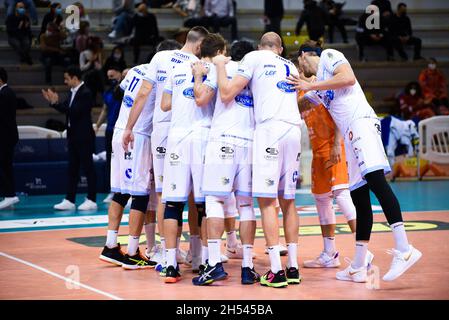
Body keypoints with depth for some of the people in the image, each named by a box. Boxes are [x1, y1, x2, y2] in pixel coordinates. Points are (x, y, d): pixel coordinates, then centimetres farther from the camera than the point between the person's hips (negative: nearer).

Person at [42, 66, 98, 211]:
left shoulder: (85, 93, -15)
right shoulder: (73, 92, 12)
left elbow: (74, 111, -22)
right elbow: (67, 110, 12)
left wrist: (57, 102, -22)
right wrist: (53, 102, 3)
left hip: (84, 137, -9)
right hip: (73, 136, 9)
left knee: (88, 168, -1)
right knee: (72, 169, 8)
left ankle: (91, 200, 4)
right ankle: (69, 200, 11)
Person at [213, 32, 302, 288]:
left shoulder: (254, 58, 6)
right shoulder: (291, 67, 24)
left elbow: (227, 94, -1)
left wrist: (220, 65, 14)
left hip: (270, 128, -6)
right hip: (294, 130, 6)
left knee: (267, 200, -6)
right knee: (288, 201, 12)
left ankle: (277, 271, -13)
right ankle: (293, 268, 11)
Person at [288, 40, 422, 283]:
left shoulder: (329, 56, 8)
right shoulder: (317, 85, 32)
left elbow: (348, 78, -11)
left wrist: (310, 86, -6)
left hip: (362, 122, -10)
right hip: (350, 134, 10)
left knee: (375, 178, -24)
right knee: (359, 197, 8)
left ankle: (404, 250, -35)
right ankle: (358, 267, 10)